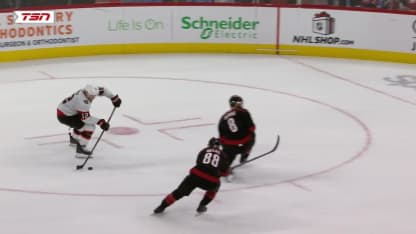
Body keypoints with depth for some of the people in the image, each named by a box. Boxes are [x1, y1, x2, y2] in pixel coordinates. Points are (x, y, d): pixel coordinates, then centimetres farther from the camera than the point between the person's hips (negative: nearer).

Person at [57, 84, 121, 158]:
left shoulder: (90, 91, -9)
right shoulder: (82, 101, -33)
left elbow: (103, 90, 6)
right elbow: (85, 118, -30)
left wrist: (114, 98, 6)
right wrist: (100, 122, -30)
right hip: (64, 116, -10)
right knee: (89, 126, -17)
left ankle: (73, 139, 52)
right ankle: (80, 149, -16)